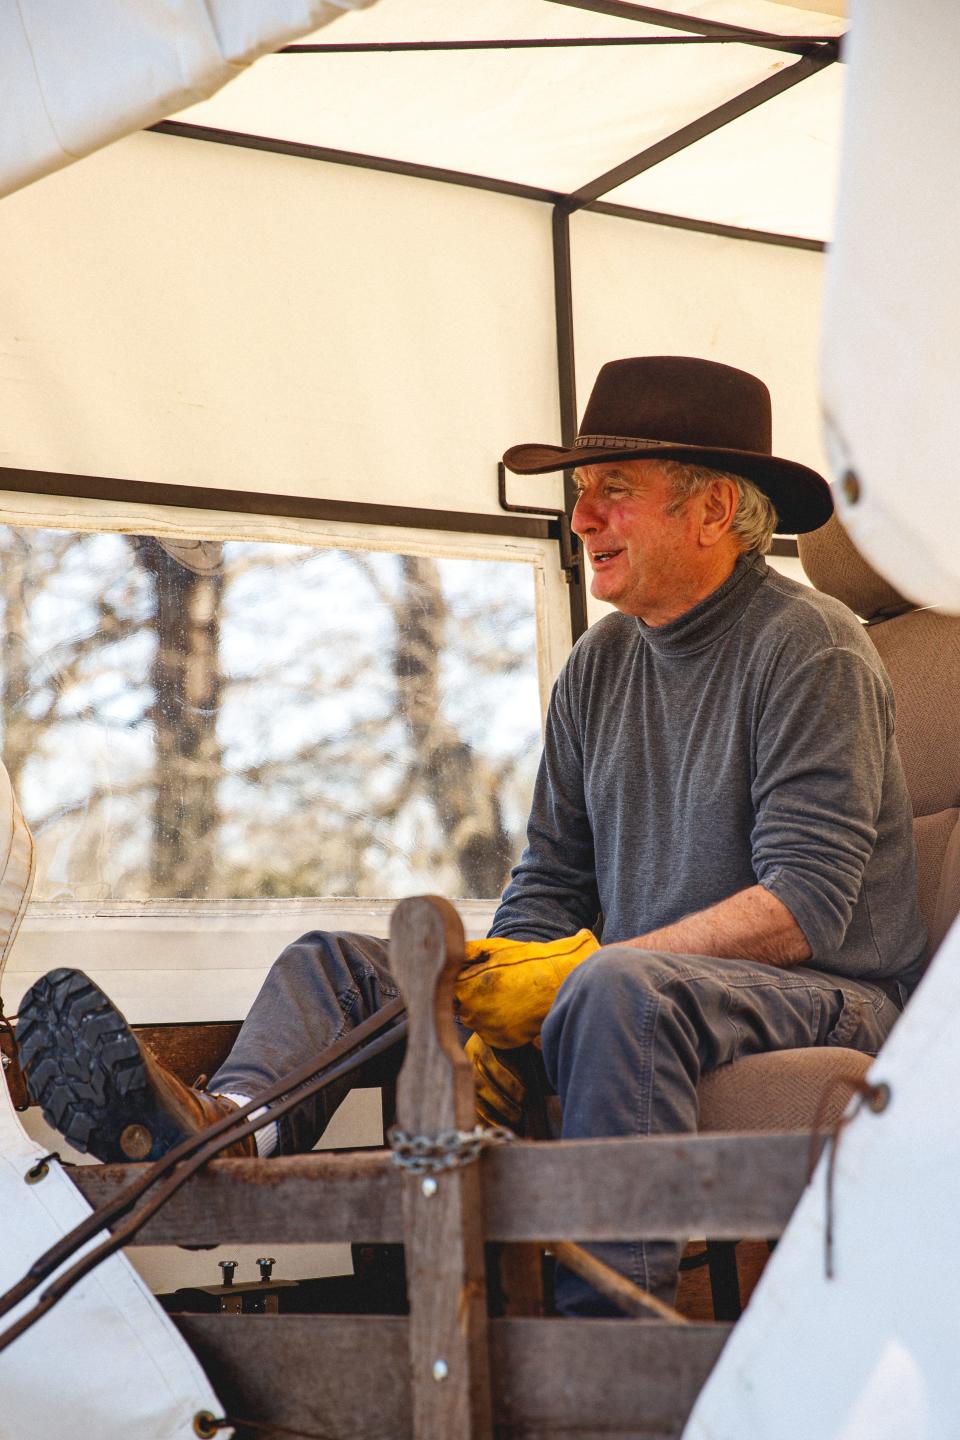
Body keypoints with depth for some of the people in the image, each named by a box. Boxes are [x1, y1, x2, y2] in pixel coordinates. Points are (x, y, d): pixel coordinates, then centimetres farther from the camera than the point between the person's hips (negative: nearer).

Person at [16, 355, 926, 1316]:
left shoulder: (808, 648, -8)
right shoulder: (598, 666, 13)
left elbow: (804, 905, -17)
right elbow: (547, 886, 13)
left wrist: (575, 974, -21)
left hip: (819, 996, -7)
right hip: (639, 1010, 7)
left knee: (621, 989, -39)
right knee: (334, 962, -1)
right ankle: (229, 1124, -32)